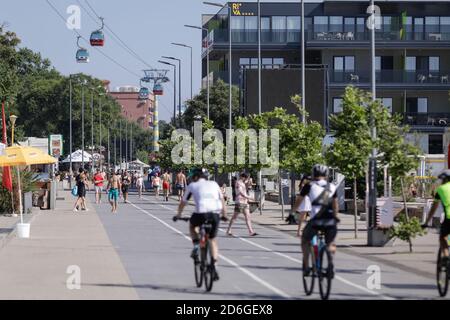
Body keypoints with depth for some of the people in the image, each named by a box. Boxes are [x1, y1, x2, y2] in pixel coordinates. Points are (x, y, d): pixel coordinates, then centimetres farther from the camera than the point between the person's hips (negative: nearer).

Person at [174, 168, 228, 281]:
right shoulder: (214, 184, 24)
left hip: (201, 213, -2)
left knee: (192, 225, 33)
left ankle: (196, 245, 12)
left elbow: (183, 203, 25)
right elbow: (222, 200, 26)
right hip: (215, 214, 2)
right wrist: (224, 215, 37)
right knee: (213, 240, 18)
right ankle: (214, 267, 7)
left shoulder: (192, 186, 18)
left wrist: (178, 215, 41)